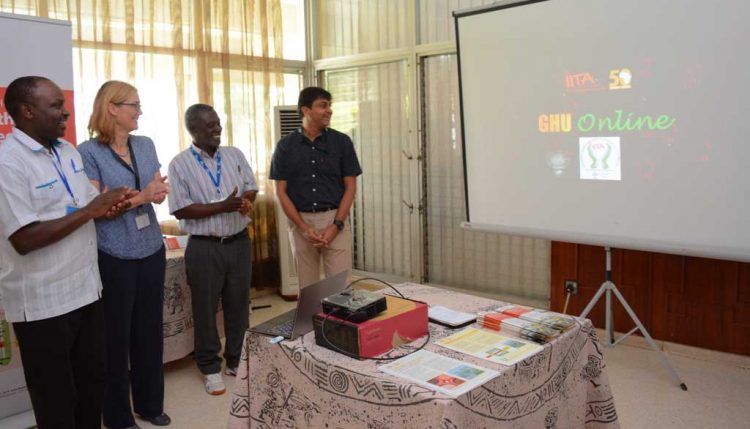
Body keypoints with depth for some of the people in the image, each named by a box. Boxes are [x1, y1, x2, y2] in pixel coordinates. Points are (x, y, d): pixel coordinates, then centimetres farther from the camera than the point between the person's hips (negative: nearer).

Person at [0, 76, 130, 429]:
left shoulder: (69, 151, 8)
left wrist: (110, 207, -7)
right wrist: (89, 211, -21)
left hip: (86, 289, 8)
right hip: (42, 303, -7)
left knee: (93, 383, 21)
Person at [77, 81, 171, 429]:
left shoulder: (146, 145, 7)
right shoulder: (89, 152, -10)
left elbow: (159, 191, 6)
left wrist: (157, 192, -16)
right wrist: (141, 197, -15)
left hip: (151, 251, 5)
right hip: (114, 257, -5)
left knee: (149, 329, 15)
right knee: (116, 335, 8)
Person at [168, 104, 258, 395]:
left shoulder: (235, 155, 6)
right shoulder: (180, 164, -7)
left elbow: (251, 188, 10)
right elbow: (181, 210, -13)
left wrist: (246, 201, -14)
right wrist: (223, 207, -21)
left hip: (239, 242, 4)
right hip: (204, 248, -4)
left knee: (238, 305, 14)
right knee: (206, 309, 7)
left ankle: (237, 360, 31)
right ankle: (210, 368, 23)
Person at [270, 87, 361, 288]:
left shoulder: (341, 141, 2)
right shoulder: (285, 146, 2)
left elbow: (350, 187, 1)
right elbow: (281, 192, 2)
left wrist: (336, 225, -10)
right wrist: (304, 227, -9)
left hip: (335, 220, -1)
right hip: (300, 223, 1)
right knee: (307, 287, 9)